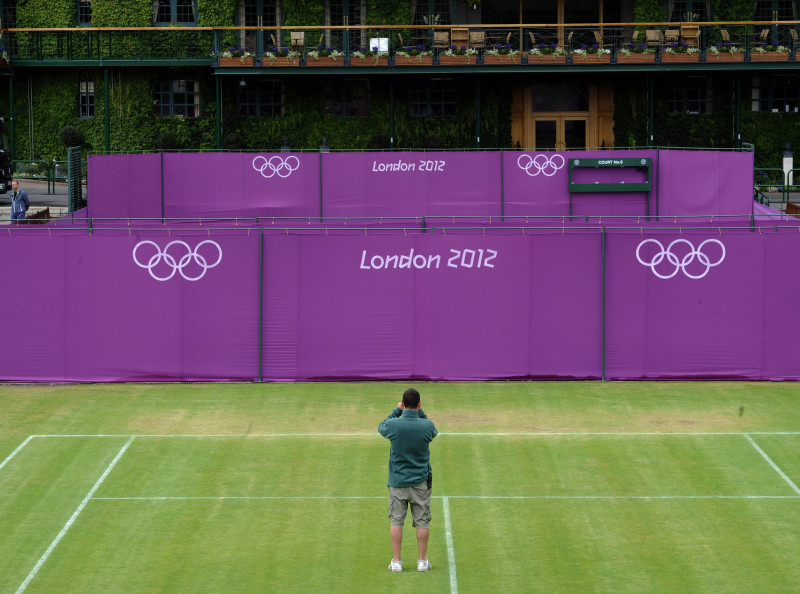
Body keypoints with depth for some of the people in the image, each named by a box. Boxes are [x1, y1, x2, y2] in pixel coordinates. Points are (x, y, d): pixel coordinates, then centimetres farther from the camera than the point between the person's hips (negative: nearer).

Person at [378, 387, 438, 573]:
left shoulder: (393, 425, -13)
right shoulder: (427, 425, -12)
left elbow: (381, 427, 11)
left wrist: (397, 410, 12)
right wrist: (420, 412, 10)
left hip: (397, 481, 0)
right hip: (420, 481, 0)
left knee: (396, 521, 6)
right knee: (422, 521, 7)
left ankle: (396, 561, 5)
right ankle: (422, 561, 10)